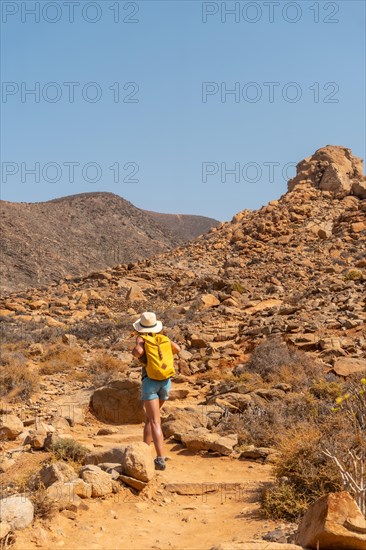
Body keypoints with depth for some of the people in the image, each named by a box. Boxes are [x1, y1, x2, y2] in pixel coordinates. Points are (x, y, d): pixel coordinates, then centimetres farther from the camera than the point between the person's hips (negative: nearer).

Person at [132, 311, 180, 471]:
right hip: (166, 382, 5)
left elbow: (138, 352, -22)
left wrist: (134, 351, 1)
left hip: (150, 381, -5)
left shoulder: (141, 338, -2)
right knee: (149, 416, 23)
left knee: (155, 422, -9)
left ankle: (160, 459, -20)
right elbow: (177, 349, 21)